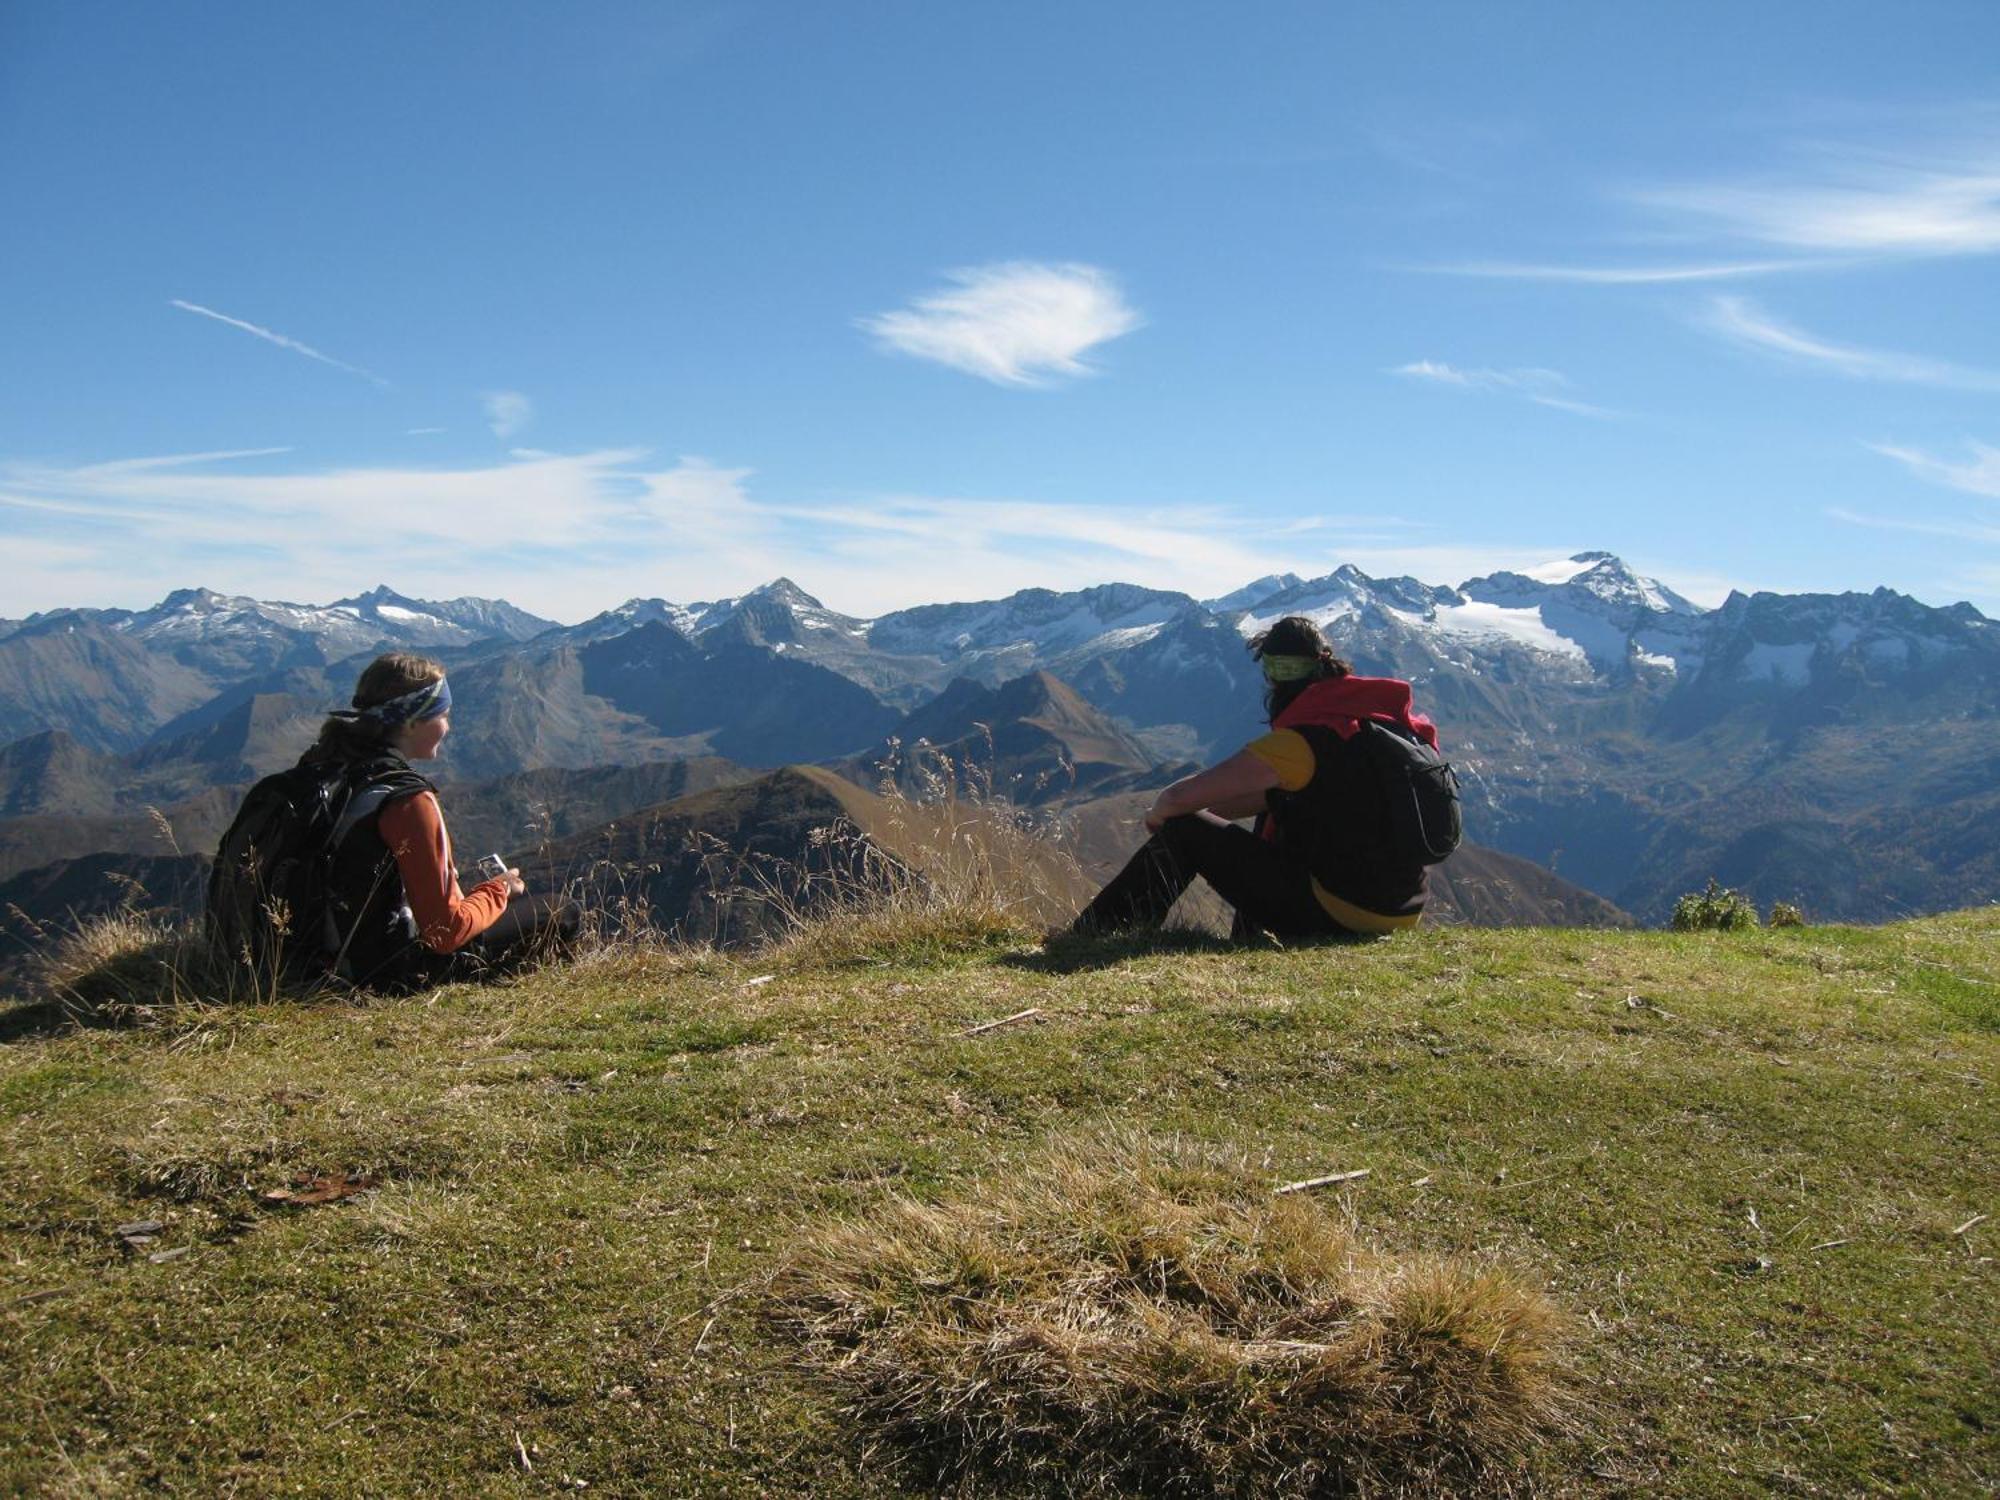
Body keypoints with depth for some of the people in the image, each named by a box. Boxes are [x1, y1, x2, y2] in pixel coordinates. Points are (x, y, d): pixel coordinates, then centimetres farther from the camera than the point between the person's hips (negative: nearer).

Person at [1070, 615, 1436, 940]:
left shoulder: (1300, 743, -18)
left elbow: (1180, 797, -16)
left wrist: (1158, 813, 7)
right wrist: (1207, 807, 20)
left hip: (1336, 918, -8)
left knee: (1183, 832, 1)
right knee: (1272, 815, 29)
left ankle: (1088, 939, 12)